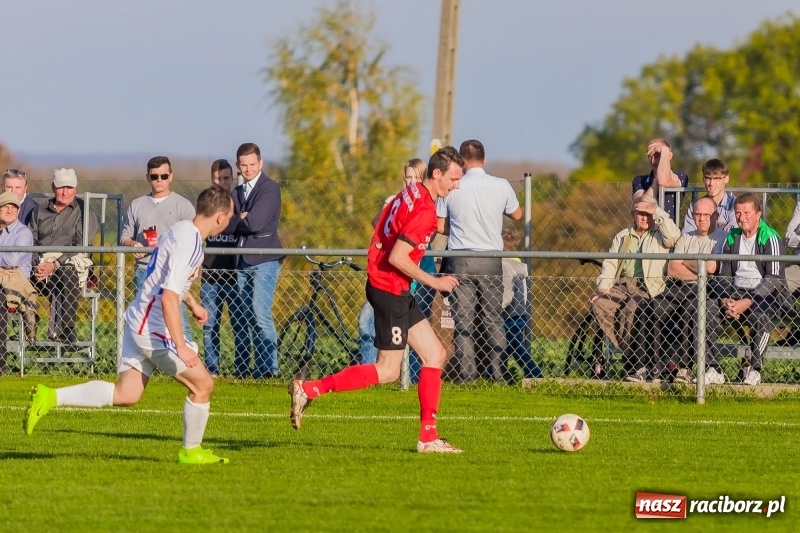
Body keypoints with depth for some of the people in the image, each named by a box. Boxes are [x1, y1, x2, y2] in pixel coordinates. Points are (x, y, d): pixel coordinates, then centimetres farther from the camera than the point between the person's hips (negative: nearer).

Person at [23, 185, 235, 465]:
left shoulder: (180, 231, 11)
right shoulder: (188, 243, -21)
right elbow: (169, 297, -28)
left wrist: (192, 302, 44)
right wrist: (180, 346, -29)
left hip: (139, 320, 10)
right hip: (154, 327, -10)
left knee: (126, 394, 7)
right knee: (203, 384, 1)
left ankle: (50, 397, 2)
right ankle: (191, 450, 16)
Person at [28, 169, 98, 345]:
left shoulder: (84, 213, 11)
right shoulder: (39, 212, 23)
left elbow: (81, 246, -2)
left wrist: (55, 264, -17)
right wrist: (36, 265, -10)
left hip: (72, 262, -4)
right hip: (41, 263, 4)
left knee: (67, 273, -40)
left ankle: (67, 330, -41)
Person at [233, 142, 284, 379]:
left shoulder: (270, 189, -6)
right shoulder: (237, 193, 19)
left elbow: (255, 223, -17)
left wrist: (238, 222, 0)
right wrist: (242, 219, -10)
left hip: (264, 261, -7)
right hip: (243, 261, 7)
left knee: (261, 315, -15)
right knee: (245, 316, 7)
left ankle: (268, 368, -13)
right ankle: (242, 369, 10)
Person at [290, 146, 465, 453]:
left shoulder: (411, 194, 10)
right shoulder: (424, 210, -20)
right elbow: (397, 257, -25)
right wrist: (434, 282, -15)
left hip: (395, 290, 10)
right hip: (390, 290, -10)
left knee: (435, 355, 8)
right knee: (388, 371, -5)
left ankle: (428, 437, 8)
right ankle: (309, 390, -4)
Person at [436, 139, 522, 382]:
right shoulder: (501, 186, -4)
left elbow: (440, 226, 3)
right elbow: (517, 215, 14)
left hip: (460, 261, -1)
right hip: (490, 259, 1)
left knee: (464, 319, 3)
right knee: (493, 319, 10)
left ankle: (466, 373, -1)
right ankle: (497, 372, 7)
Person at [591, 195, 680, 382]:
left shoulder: (659, 235, 12)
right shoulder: (622, 237, 24)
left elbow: (673, 236, -13)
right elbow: (610, 264, 14)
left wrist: (658, 212, -3)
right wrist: (603, 288, -2)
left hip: (647, 286, -5)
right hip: (622, 285, 5)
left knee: (628, 311, -33)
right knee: (598, 305, -24)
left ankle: (635, 365, -23)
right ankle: (629, 353, -22)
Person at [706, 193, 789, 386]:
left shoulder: (770, 239, -6)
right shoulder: (732, 238, 12)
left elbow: (774, 279, -13)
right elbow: (724, 275, 11)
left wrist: (748, 303, -22)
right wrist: (726, 300, -10)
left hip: (765, 295, -5)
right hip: (736, 292, 5)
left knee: (761, 315, -38)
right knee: (707, 309, -21)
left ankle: (754, 368, -25)